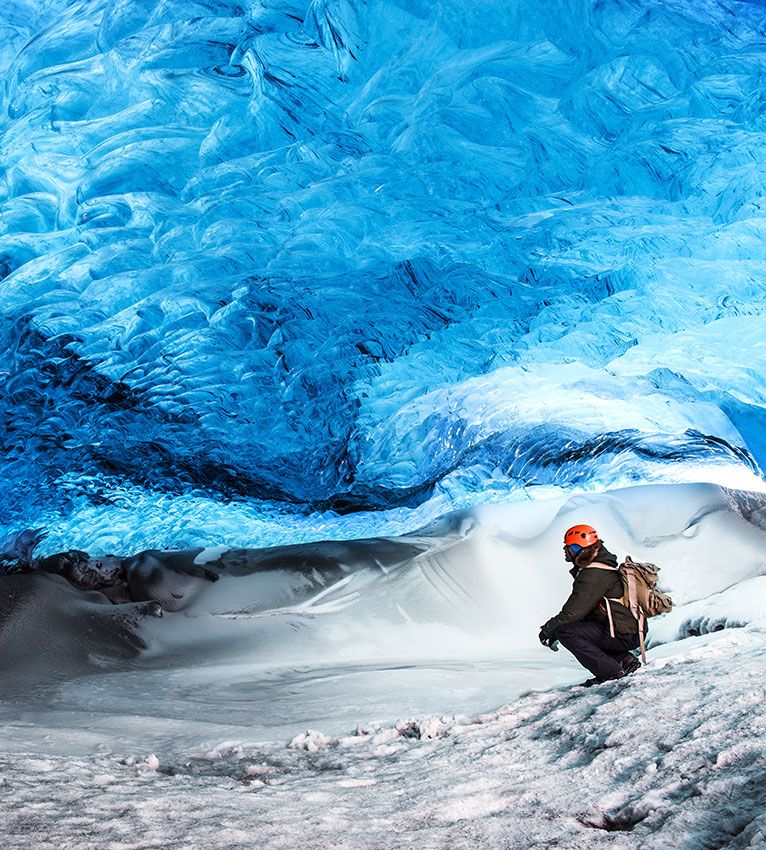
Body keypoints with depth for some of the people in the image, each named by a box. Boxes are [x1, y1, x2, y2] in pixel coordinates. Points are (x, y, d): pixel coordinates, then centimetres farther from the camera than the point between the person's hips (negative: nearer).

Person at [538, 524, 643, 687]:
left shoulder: (594, 575, -17)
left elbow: (574, 611, -20)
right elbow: (581, 608, 20)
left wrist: (549, 629, -6)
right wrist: (554, 627, 13)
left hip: (623, 635, -10)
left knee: (566, 632, -14)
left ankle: (611, 672, -14)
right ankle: (625, 660, 13)